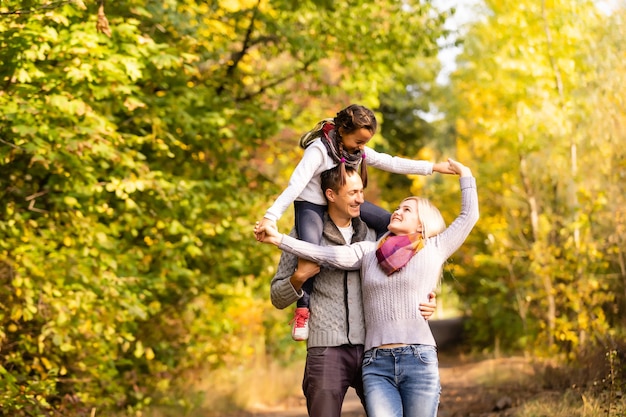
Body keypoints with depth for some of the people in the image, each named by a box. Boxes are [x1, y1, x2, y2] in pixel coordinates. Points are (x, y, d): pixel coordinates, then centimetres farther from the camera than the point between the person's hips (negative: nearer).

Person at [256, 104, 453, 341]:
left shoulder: (359, 151, -2)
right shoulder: (319, 150, -24)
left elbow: (392, 164, 4)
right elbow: (296, 184, -33)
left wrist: (434, 167, 3)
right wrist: (271, 217, -42)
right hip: (311, 205, -8)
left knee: (388, 222, 1)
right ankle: (302, 310, -19)